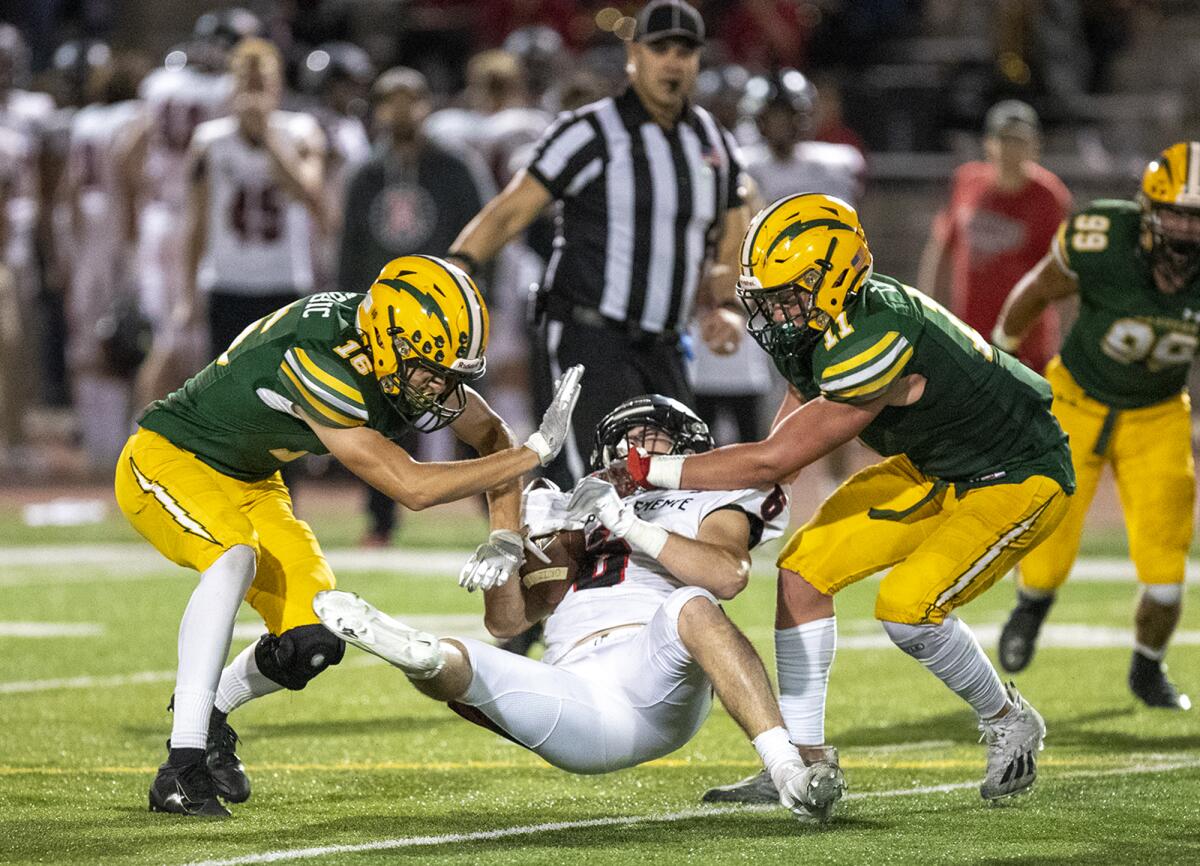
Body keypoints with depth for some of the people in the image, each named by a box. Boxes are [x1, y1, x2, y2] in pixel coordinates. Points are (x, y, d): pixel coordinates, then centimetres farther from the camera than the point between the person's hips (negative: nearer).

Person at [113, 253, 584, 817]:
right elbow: (411, 486, -35)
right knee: (235, 557, -37)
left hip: (247, 484, 8)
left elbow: (491, 436, 4)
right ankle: (181, 768, -34)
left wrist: (506, 537, -12)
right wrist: (535, 452, -32)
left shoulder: (412, 363, -13)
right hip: (168, 459, -8)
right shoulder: (318, 364, -38)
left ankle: (211, 710, 24)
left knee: (315, 643, -7)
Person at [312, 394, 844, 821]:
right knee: (451, 665, -20)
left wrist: (628, 523, -3)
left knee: (689, 606, -35)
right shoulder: (572, 520, 36)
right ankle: (418, 655, -58)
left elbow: (729, 576, -1)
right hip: (579, 705, 3)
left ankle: (790, 773, -44)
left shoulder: (705, 506, 24)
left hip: (661, 689, -3)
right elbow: (506, 622, 28)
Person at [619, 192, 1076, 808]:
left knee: (906, 607, -25)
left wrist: (649, 470, -29)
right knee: (804, 566, -5)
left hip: (1015, 479, -9)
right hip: (931, 470, 9)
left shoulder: (873, 342, -37)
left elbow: (774, 461, -33)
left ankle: (1009, 723, 3)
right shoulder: (818, 318, -10)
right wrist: (759, 485, -9)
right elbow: (803, 399, 11)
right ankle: (803, 760, 2)